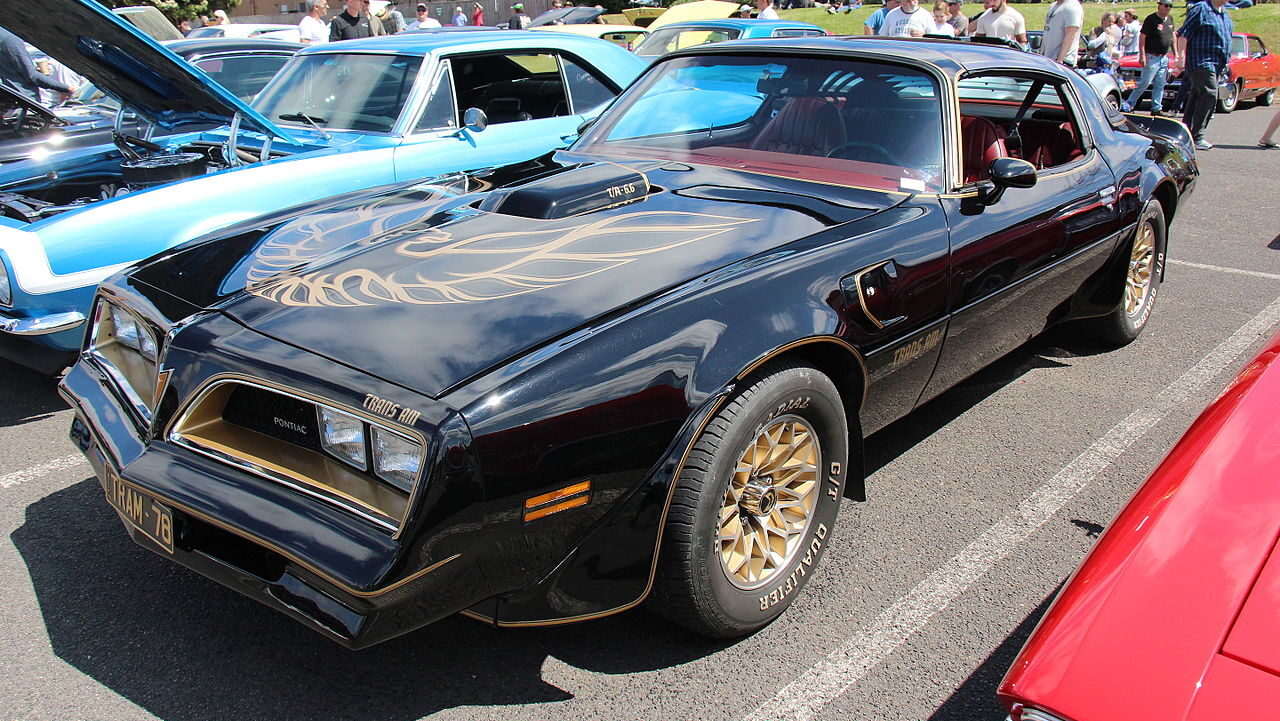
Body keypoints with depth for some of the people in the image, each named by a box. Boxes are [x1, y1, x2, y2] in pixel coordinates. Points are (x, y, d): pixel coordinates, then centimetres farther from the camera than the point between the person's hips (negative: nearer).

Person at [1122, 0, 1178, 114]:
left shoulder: (1170, 18, 11)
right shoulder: (1151, 19, -11)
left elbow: (1172, 36, 21)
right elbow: (1142, 37, -14)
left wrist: (1175, 53, 18)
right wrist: (1142, 56, -21)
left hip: (1164, 58, 7)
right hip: (1152, 57, -7)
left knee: (1160, 85, 8)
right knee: (1145, 83, -9)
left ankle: (1156, 108, 12)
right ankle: (1129, 104, -1)